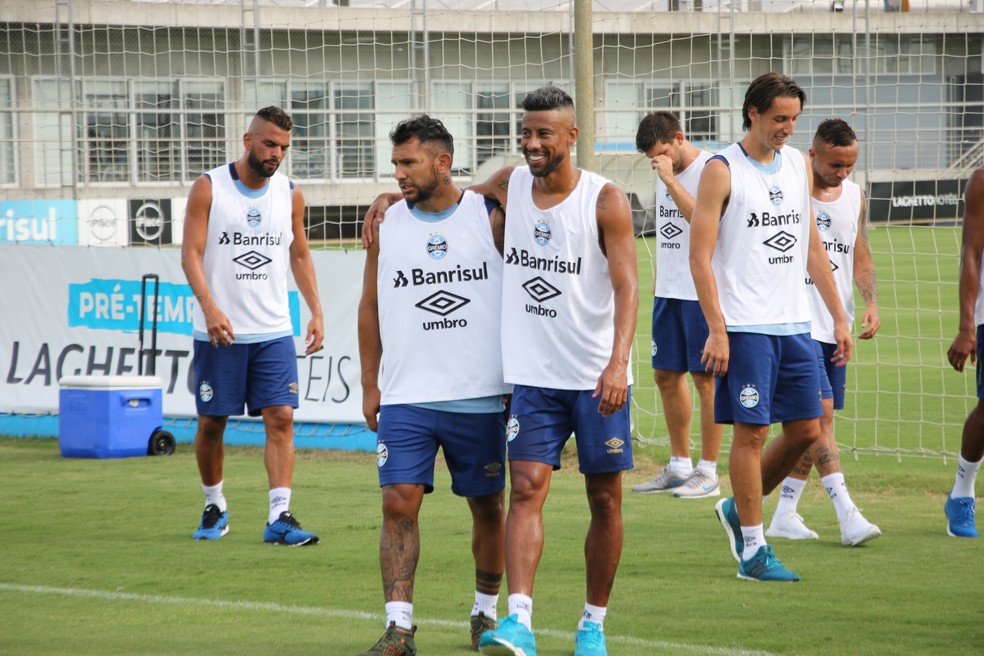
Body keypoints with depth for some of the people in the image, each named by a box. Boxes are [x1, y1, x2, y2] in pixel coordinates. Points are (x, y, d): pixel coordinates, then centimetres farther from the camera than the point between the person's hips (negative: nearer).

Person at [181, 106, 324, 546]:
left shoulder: (290, 195, 7)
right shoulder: (208, 189, -4)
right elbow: (190, 252, -9)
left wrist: (316, 311, 8)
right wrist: (209, 306, -23)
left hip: (274, 332, 3)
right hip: (219, 331, -2)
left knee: (281, 418, -9)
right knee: (211, 423, 6)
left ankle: (279, 517, -11)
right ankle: (214, 507, 24)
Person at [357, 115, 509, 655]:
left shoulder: (491, 217, 1)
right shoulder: (386, 225, 6)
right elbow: (371, 306, 12)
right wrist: (369, 383, 8)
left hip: (482, 397, -1)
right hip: (406, 397, 1)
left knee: (488, 506, 8)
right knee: (399, 503, -11)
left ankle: (486, 612, 25)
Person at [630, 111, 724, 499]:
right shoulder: (666, 174, 13)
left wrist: (670, 180, -23)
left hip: (702, 292, -8)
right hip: (669, 291, 9)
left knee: (705, 377, -4)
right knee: (666, 374, 10)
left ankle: (708, 473, 2)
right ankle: (679, 466, 21)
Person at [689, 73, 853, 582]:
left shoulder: (798, 164, 13)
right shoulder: (722, 171, -7)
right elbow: (699, 256, -10)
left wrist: (838, 315, 16)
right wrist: (716, 330, -16)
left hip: (794, 324, 7)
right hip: (745, 326, -7)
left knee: (806, 430, 6)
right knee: (752, 431, -5)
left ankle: (739, 508, 26)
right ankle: (753, 550, 2)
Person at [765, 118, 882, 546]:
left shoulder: (854, 195, 11)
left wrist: (871, 303, 1)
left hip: (837, 326, 7)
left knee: (812, 423, 8)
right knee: (820, 414, -15)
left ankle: (784, 515, 16)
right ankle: (847, 516, -20)